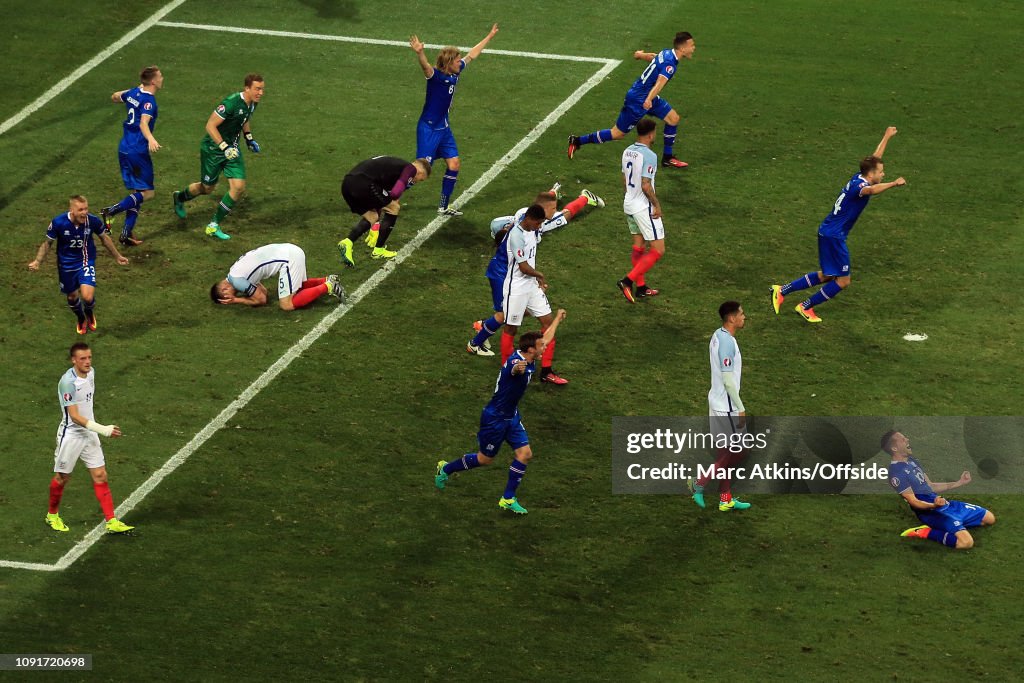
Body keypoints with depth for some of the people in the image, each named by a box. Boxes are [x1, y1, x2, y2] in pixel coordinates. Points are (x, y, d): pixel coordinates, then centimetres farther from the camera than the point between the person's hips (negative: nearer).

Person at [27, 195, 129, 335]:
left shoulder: (93, 221, -21)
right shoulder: (58, 223, -24)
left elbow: (104, 238, 0)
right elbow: (48, 243, -6)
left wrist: (117, 257, 12)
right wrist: (37, 261, -16)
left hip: (86, 261, -1)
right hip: (66, 264, 1)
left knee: (87, 297, -17)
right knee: (72, 296, 16)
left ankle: (89, 313, 22)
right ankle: (81, 320, 51)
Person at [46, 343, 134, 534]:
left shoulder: (90, 372, 0)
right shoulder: (68, 382, -25)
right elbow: (74, 416, -27)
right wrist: (102, 429, -31)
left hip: (89, 432, 6)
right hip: (71, 435, -6)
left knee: (100, 476, 1)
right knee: (62, 477, 11)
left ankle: (111, 522, 1)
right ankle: (52, 515, 33)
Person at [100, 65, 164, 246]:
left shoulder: (133, 93, 8)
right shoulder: (148, 100, -17)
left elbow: (114, 97, 28)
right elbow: (143, 123, -34)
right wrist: (150, 139, -51)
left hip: (124, 149, 9)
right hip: (138, 152, -9)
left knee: (136, 192, 14)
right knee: (146, 193, -2)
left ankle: (126, 234, 10)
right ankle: (111, 211, -17)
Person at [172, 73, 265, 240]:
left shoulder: (252, 103, -2)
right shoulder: (231, 103, -29)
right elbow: (210, 125, -27)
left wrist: (249, 139, 11)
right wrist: (225, 148, -30)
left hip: (232, 148, 7)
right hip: (213, 148, -7)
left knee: (239, 187, -7)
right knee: (207, 187, 10)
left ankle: (214, 226, 6)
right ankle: (180, 198, 44)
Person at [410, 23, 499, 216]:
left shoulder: (455, 73, 3)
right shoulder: (436, 76, -19)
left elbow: (472, 54, 17)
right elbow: (426, 66, -43)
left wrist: (490, 36, 28)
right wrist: (419, 53, -65)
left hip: (443, 128, 8)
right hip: (428, 128, -8)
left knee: (454, 164, 8)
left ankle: (443, 207, 20)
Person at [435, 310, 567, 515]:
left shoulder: (529, 359, -4)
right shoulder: (516, 362, -32)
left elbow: (546, 337, 17)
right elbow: (513, 370, -61)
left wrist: (557, 318, 33)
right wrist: (517, 369, -86)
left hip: (511, 416, 9)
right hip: (494, 418, -9)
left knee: (524, 454, -1)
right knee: (485, 459, 10)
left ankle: (508, 498, 10)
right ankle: (446, 469, 33)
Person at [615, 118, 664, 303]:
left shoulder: (627, 151, 4)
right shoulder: (649, 156, -22)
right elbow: (646, 186, -24)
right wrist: (657, 204, -13)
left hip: (629, 204, 9)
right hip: (644, 208, -9)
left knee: (639, 246, 19)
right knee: (658, 250, -3)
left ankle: (641, 287, 26)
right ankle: (628, 281, -10)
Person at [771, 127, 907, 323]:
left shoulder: (859, 178, 6)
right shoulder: (858, 185, -21)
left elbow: (875, 158, 26)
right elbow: (871, 190, -47)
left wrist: (886, 137, 36)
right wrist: (894, 184, -59)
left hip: (828, 232, 10)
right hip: (833, 236, -10)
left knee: (827, 276, 20)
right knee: (843, 281, -1)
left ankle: (782, 291, 21)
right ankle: (806, 307, 10)